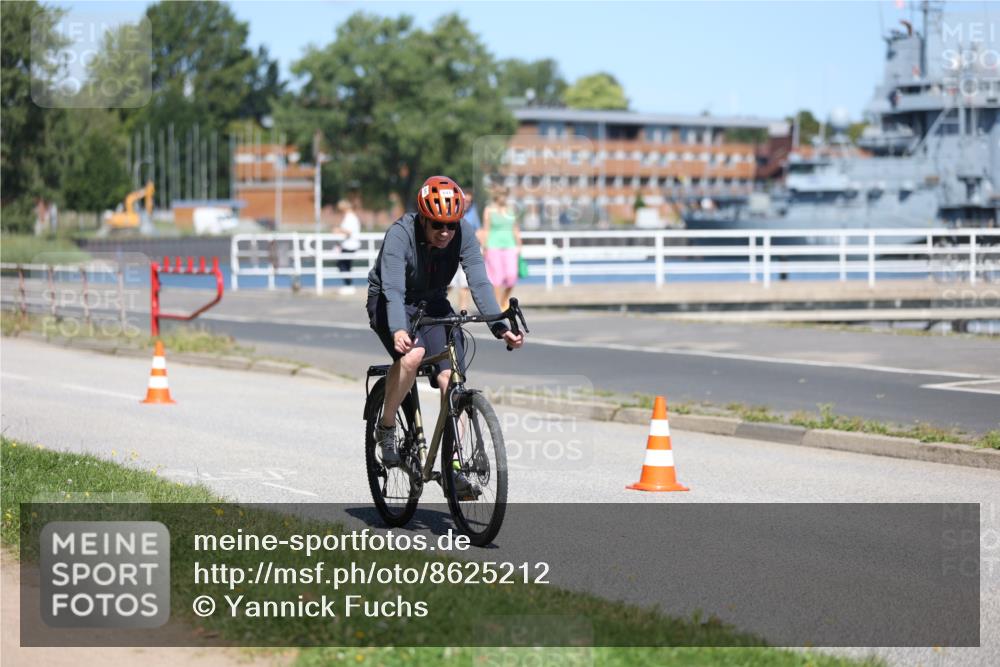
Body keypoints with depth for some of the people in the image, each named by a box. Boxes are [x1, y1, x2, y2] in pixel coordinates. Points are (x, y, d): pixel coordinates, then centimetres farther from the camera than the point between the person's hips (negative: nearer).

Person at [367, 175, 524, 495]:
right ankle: (385, 428, -12)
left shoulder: (463, 234, -18)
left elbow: (479, 283, -23)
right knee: (413, 353, -34)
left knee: (451, 377, -15)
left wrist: (501, 328, -36)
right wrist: (398, 331, -55)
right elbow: (393, 289, -38)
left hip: (432, 303, 4)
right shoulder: (400, 235, -28)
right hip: (389, 305, -4)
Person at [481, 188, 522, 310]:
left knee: (511, 275, -9)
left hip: (509, 246, 3)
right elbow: (486, 229, -1)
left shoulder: (510, 211, 12)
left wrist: (518, 245, 11)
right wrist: (486, 248, -7)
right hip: (494, 247, -3)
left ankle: (505, 299, 14)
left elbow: (515, 229, 16)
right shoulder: (489, 211, 1)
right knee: (497, 277, -5)